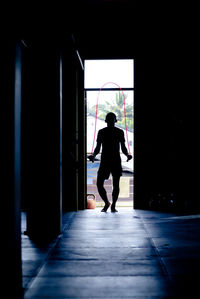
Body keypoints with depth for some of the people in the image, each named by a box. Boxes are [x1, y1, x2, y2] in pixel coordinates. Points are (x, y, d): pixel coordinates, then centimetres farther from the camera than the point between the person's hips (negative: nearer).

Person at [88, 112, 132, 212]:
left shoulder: (119, 132, 6)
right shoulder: (101, 132, 8)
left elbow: (123, 148, 7)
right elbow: (98, 148, 11)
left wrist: (127, 155, -12)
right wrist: (93, 155, -8)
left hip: (116, 161, -1)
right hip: (104, 161, 1)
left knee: (116, 184, -2)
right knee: (99, 184, -6)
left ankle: (113, 205, 14)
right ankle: (107, 203, 15)